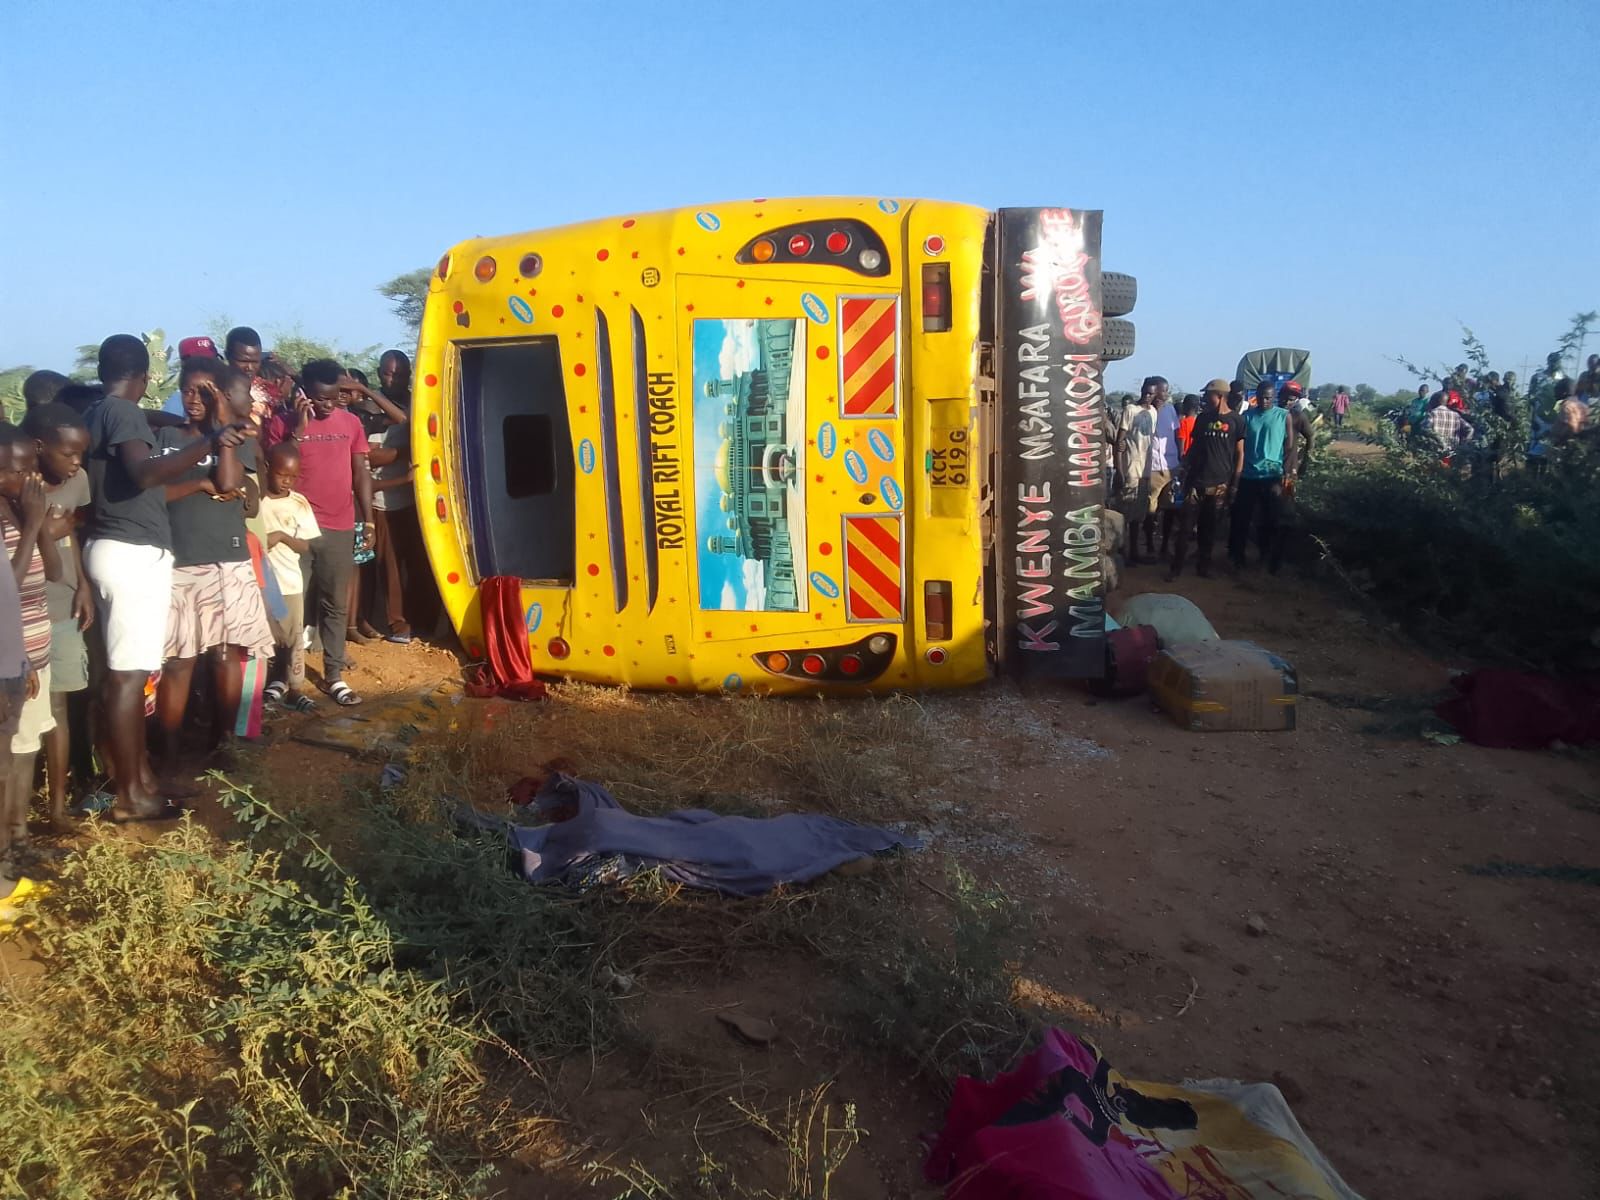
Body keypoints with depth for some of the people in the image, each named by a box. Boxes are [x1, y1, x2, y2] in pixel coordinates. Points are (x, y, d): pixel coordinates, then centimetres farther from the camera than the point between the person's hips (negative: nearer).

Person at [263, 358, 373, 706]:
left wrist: (368, 519, 7)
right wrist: (298, 430, -15)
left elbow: (361, 473, 11)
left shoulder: (350, 423, 8)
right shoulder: (283, 423, -2)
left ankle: (334, 675, 12)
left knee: (335, 604, 7)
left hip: (340, 528, 3)